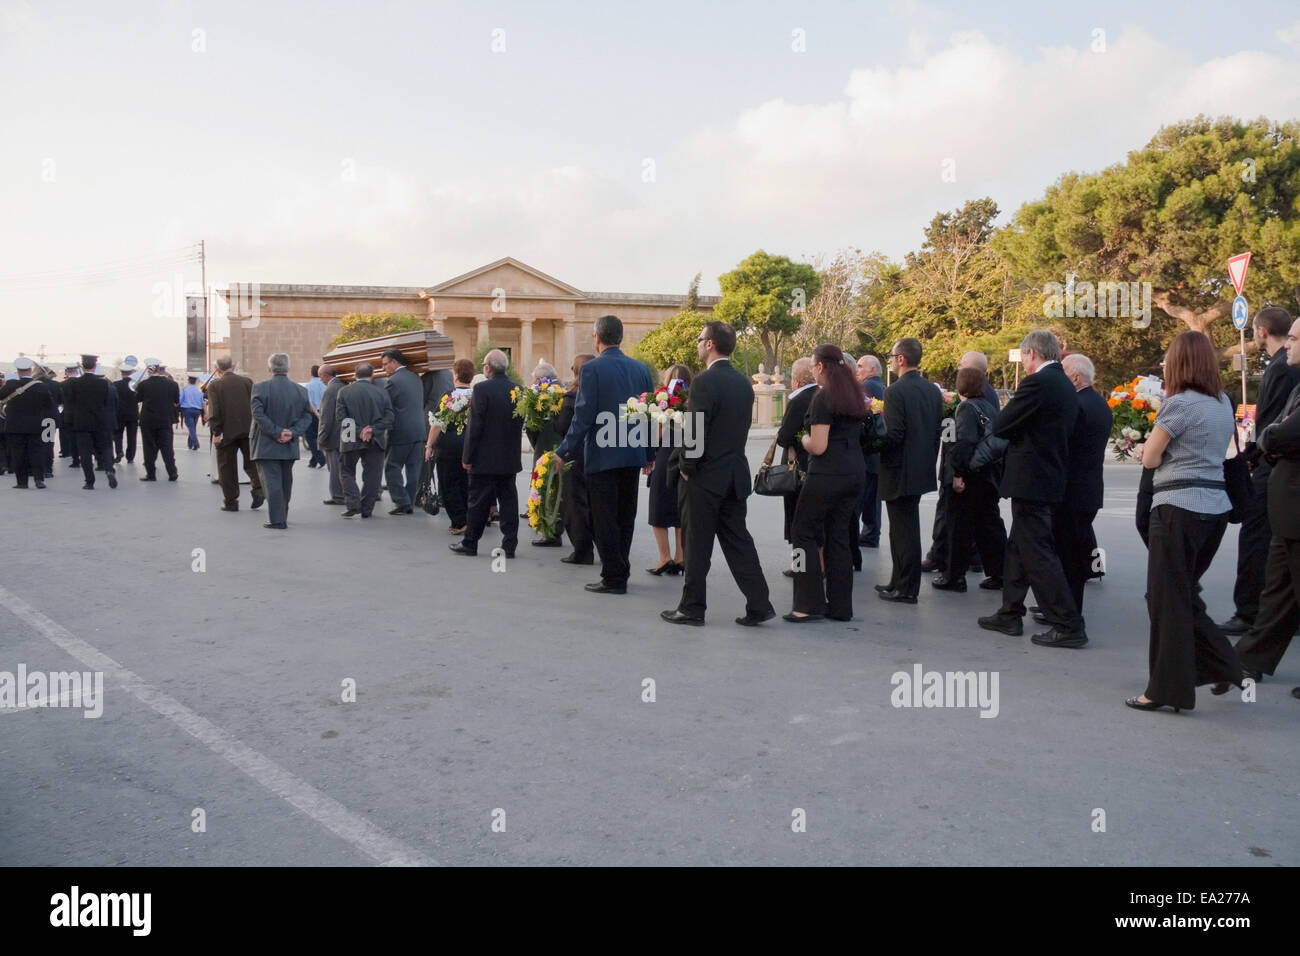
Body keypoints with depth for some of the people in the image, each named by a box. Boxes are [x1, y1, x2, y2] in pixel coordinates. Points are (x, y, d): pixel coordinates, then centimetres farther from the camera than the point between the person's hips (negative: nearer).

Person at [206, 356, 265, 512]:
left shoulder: (214, 385, -5)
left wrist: (216, 432, -9)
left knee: (227, 467, 7)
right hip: (248, 430, 2)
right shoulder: (247, 381, 3)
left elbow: (214, 411, -12)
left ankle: (231, 501, 10)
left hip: (227, 432, -2)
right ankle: (258, 488, -8)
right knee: (251, 462, 13)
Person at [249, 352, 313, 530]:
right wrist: (292, 433, -7)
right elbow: (307, 416, 0)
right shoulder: (301, 390, 2)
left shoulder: (260, 388, -9)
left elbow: (258, 414, -16)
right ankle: (282, 517, 27)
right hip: (290, 447, 4)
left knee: (272, 482, -2)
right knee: (285, 482, 16)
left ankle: (277, 520, -5)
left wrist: (277, 433, -13)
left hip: (266, 446, -4)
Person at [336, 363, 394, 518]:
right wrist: (372, 430, -10)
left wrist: (358, 431, -11)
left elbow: (340, 416, -9)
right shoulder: (382, 392, -3)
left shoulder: (344, 391, -3)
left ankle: (353, 504, -1)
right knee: (371, 475, 10)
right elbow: (389, 418, -8)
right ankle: (366, 509, 12)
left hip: (351, 441, 0)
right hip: (375, 441, 1)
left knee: (347, 471, 14)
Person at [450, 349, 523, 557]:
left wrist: (467, 456, -9)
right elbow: (520, 423, 8)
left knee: (479, 501, 4)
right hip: (510, 458, 5)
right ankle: (510, 544, 9)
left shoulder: (481, 389, -14)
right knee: (508, 499, 8)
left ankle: (470, 542, 14)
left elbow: (474, 425, -14)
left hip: (485, 458, -4)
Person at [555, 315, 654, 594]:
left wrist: (564, 452, -8)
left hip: (602, 456, -6)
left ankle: (614, 577, 5)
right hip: (632, 455, 6)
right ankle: (621, 570, 24)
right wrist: (650, 454, 16)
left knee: (605, 519, 2)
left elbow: (583, 416, -15)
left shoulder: (593, 368, -11)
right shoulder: (640, 369, 6)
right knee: (625, 516, 15)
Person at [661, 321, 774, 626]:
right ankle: (758, 604, 10)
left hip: (704, 476, -7)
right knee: (737, 540, 11)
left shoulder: (705, 381, -16)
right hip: (735, 474, 7)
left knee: (696, 545, 3)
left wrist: (686, 468, -9)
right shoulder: (744, 383, 9)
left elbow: (695, 431, -19)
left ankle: (691, 608, 12)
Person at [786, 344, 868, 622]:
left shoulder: (823, 396, -12)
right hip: (855, 473, 8)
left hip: (828, 474, -8)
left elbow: (818, 447, -17)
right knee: (839, 536, 12)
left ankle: (810, 604, 0)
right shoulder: (854, 394, 12)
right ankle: (840, 606, 14)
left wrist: (804, 440, 4)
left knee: (804, 533, 2)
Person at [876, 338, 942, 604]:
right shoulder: (933, 391, 8)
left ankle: (907, 589, 6)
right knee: (905, 530, 17)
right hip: (922, 470, 8)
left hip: (900, 472, -8)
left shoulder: (896, 391, -17)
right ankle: (900, 582, 26)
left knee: (904, 531, -1)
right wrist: (929, 460, 19)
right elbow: (937, 432, 12)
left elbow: (894, 435, -22)